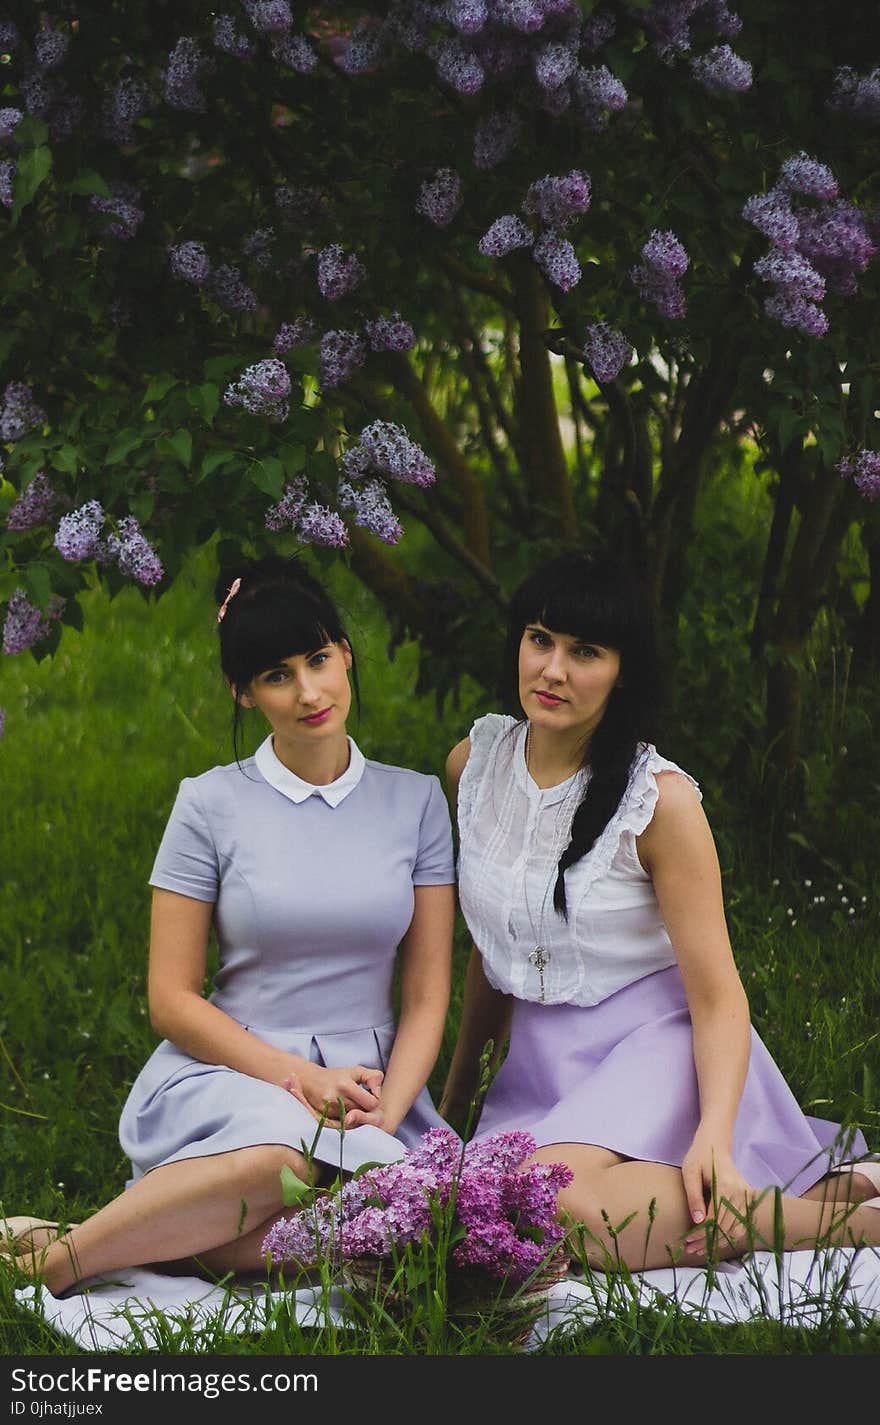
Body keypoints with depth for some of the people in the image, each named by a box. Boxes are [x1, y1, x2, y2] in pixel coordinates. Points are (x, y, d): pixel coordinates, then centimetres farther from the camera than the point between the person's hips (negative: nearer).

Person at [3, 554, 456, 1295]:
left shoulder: (415, 801, 8)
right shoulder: (212, 804, 1)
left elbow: (427, 997, 7)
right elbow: (172, 999, 0)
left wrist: (383, 1116, -11)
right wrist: (299, 1080, -12)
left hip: (369, 1079, 3)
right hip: (227, 1073, -3)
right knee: (279, 1156, -40)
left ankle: (162, 1236, -15)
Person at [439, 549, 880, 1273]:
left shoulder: (659, 799, -12)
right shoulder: (474, 764, 4)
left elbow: (717, 994, -13)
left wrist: (714, 1137, -29)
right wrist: (460, 1084, 25)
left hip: (654, 1050, -6)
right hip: (537, 1064, 6)